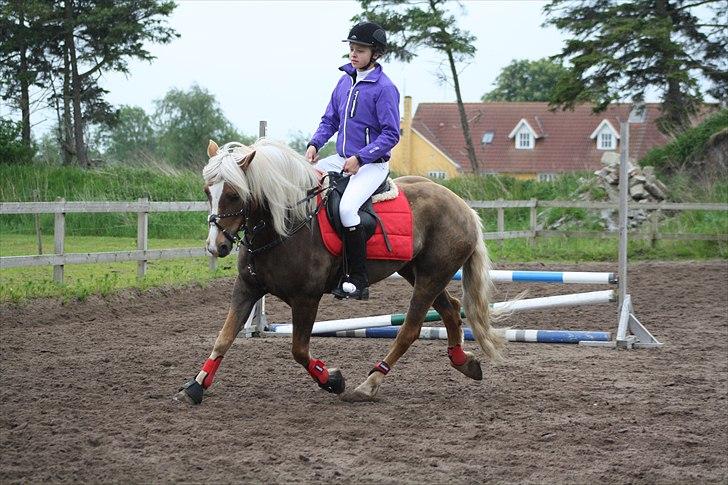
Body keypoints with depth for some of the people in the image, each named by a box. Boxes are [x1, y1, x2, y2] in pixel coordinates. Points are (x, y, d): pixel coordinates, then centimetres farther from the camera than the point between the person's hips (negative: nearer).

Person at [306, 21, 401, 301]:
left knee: (347, 207, -29)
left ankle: (358, 281, -22)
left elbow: (391, 134, -15)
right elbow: (330, 120, 18)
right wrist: (315, 144, 0)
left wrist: (360, 158, -21)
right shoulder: (345, 81, 9)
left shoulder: (384, 88, -13)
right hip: (342, 159, 8)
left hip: (371, 164, -8)